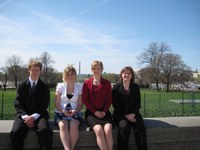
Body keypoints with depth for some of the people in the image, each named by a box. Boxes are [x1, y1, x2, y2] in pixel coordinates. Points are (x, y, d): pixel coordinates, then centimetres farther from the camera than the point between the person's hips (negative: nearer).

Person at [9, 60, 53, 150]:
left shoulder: (45, 87, 9)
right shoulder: (21, 86, 11)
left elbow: (44, 105, 2)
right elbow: (18, 104, 4)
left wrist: (34, 116, -13)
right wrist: (25, 116, -13)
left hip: (39, 115, -1)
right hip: (23, 115, 1)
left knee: (46, 132, -30)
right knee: (16, 132, -29)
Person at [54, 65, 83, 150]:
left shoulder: (79, 87, 8)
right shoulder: (60, 86, 7)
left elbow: (80, 104, 7)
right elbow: (57, 103, 4)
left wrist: (75, 111, -14)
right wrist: (63, 111, -15)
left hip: (75, 112, 0)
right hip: (61, 112, 0)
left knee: (74, 126, -31)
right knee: (63, 126, -32)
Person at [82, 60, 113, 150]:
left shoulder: (107, 83, 8)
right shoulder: (87, 83, 4)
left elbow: (109, 99, 7)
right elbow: (85, 100, 0)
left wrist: (104, 111, -8)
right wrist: (95, 112, -9)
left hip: (104, 111, 1)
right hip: (91, 112, -1)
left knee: (108, 130, -26)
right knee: (99, 130, -28)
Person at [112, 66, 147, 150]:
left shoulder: (135, 87, 10)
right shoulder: (116, 87, 3)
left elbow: (138, 103, 7)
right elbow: (115, 104, -2)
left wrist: (133, 114, -11)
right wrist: (126, 115, -13)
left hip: (133, 113, 2)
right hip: (120, 114, -2)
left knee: (140, 127, -24)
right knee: (124, 127, -31)